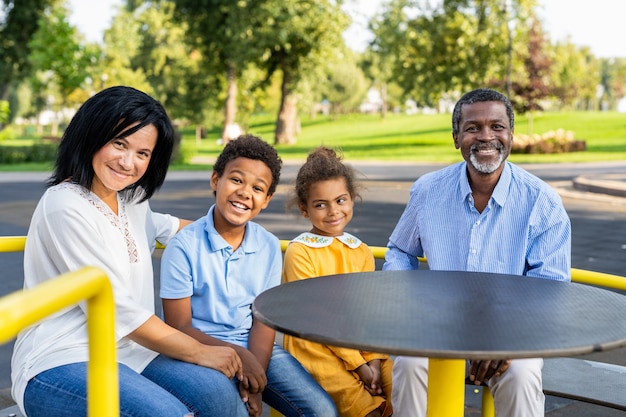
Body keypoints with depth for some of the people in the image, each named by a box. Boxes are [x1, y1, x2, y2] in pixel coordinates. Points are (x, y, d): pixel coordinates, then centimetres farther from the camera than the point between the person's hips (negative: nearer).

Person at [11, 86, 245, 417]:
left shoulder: (132, 199, 9)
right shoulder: (66, 207, -16)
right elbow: (114, 309, -18)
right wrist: (199, 352, -13)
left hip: (127, 350, 8)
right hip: (59, 363, -7)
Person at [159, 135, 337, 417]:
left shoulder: (269, 247, 0)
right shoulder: (184, 246, -12)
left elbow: (264, 319, 0)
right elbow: (178, 327, -10)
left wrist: (256, 375, -16)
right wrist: (238, 354, -21)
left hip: (254, 348, 4)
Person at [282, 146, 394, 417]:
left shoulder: (361, 252, 9)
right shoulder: (299, 252, -8)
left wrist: (374, 359, -12)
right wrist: (357, 364, -15)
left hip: (361, 342, 5)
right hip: (315, 347, -5)